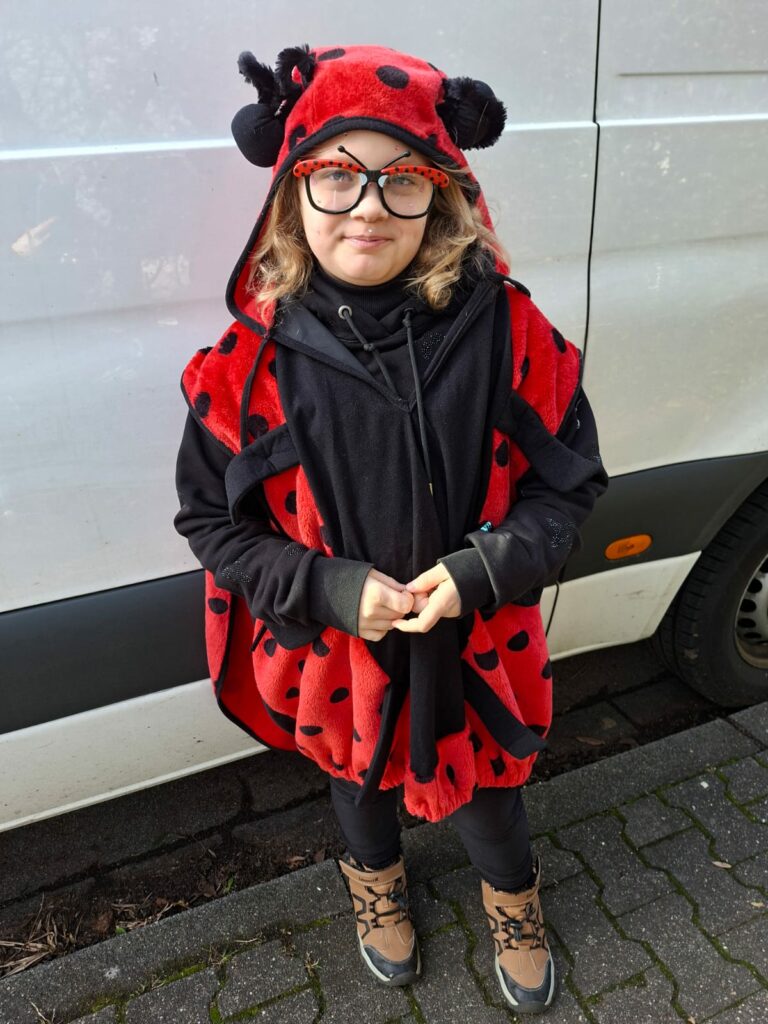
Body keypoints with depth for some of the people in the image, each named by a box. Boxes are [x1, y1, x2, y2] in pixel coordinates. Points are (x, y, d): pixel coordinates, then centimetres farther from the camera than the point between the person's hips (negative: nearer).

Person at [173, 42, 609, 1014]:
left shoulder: (505, 329, -17)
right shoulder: (253, 357, -17)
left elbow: (570, 482, -8)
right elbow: (210, 517, -9)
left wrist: (481, 571, -22)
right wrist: (332, 589, -20)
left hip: (477, 646, 0)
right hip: (334, 651, 1)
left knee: (484, 789, 23)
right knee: (358, 773, 29)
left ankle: (511, 899, 61)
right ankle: (377, 882, 65)